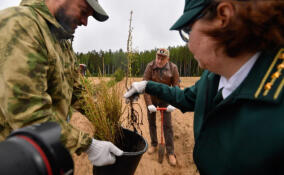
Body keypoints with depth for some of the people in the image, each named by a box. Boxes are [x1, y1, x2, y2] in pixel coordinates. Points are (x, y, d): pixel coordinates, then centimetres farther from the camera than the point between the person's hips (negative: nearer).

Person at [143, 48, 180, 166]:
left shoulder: (173, 68, -16)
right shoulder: (150, 66, -18)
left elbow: (176, 87, -13)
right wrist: (149, 104, -26)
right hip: (151, 99, 1)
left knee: (167, 125, 0)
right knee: (151, 122, 11)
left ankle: (170, 152, 10)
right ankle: (154, 144, 31)